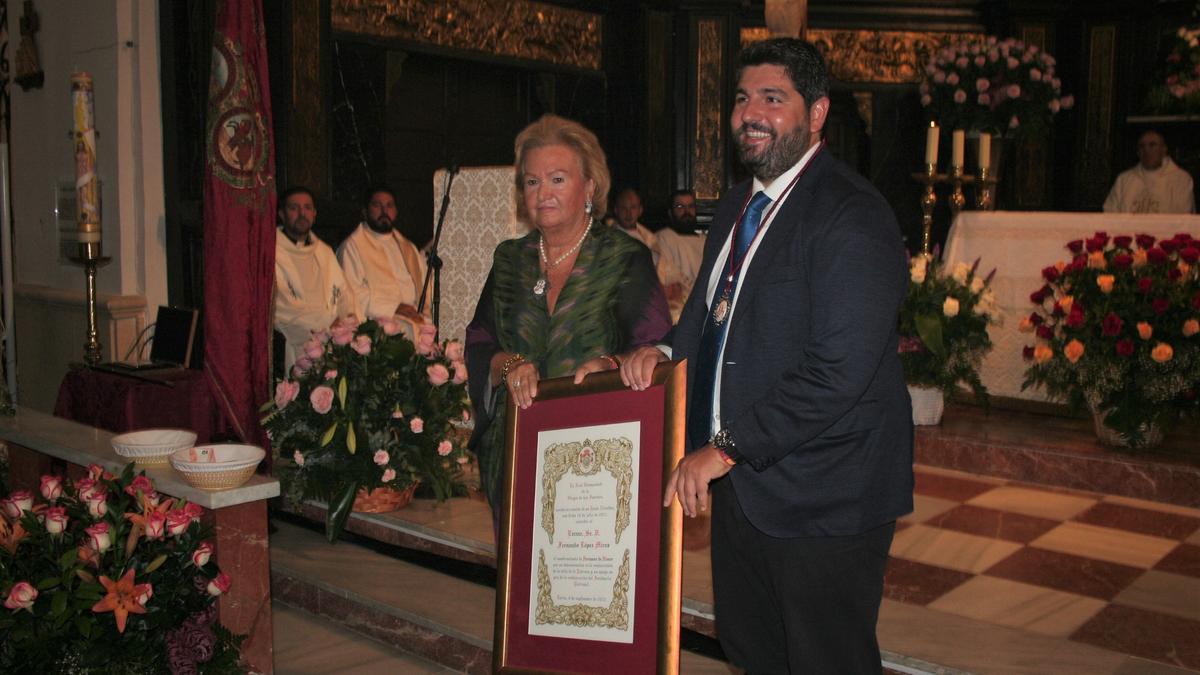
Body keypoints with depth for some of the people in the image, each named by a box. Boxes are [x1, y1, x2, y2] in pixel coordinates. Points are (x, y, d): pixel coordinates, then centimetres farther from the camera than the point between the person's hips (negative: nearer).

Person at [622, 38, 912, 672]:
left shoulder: (853, 217, -18)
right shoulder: (736, 208, 12)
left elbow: (838, 372, -25)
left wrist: (727, 448, -20)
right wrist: (665, 349, 1)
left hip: (821, 499, -8)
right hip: (738, 481, 8)